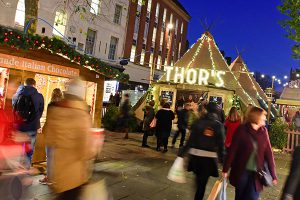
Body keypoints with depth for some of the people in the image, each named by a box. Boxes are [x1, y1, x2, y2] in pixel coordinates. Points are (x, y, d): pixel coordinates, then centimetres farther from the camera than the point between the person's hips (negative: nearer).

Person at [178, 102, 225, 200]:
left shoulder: (198, 121, -3)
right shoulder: (219, 125, -3)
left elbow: (191, 139, -7)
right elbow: (221, 144, -6)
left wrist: (182, 153, -3)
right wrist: (222, 159, 1)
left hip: (196, 154, 2)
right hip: (209, 157, -1)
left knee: (198, 180, 24)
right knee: (202, 183, 11)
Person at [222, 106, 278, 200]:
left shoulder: (264, 131, -2)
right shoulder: (241, 130, -12)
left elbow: (268, 153, 0)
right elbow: (232, 150, -10)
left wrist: (273, 175, 0)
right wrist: (225, 169, -8)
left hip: (256, 173, 2)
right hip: (241, 171, -2)